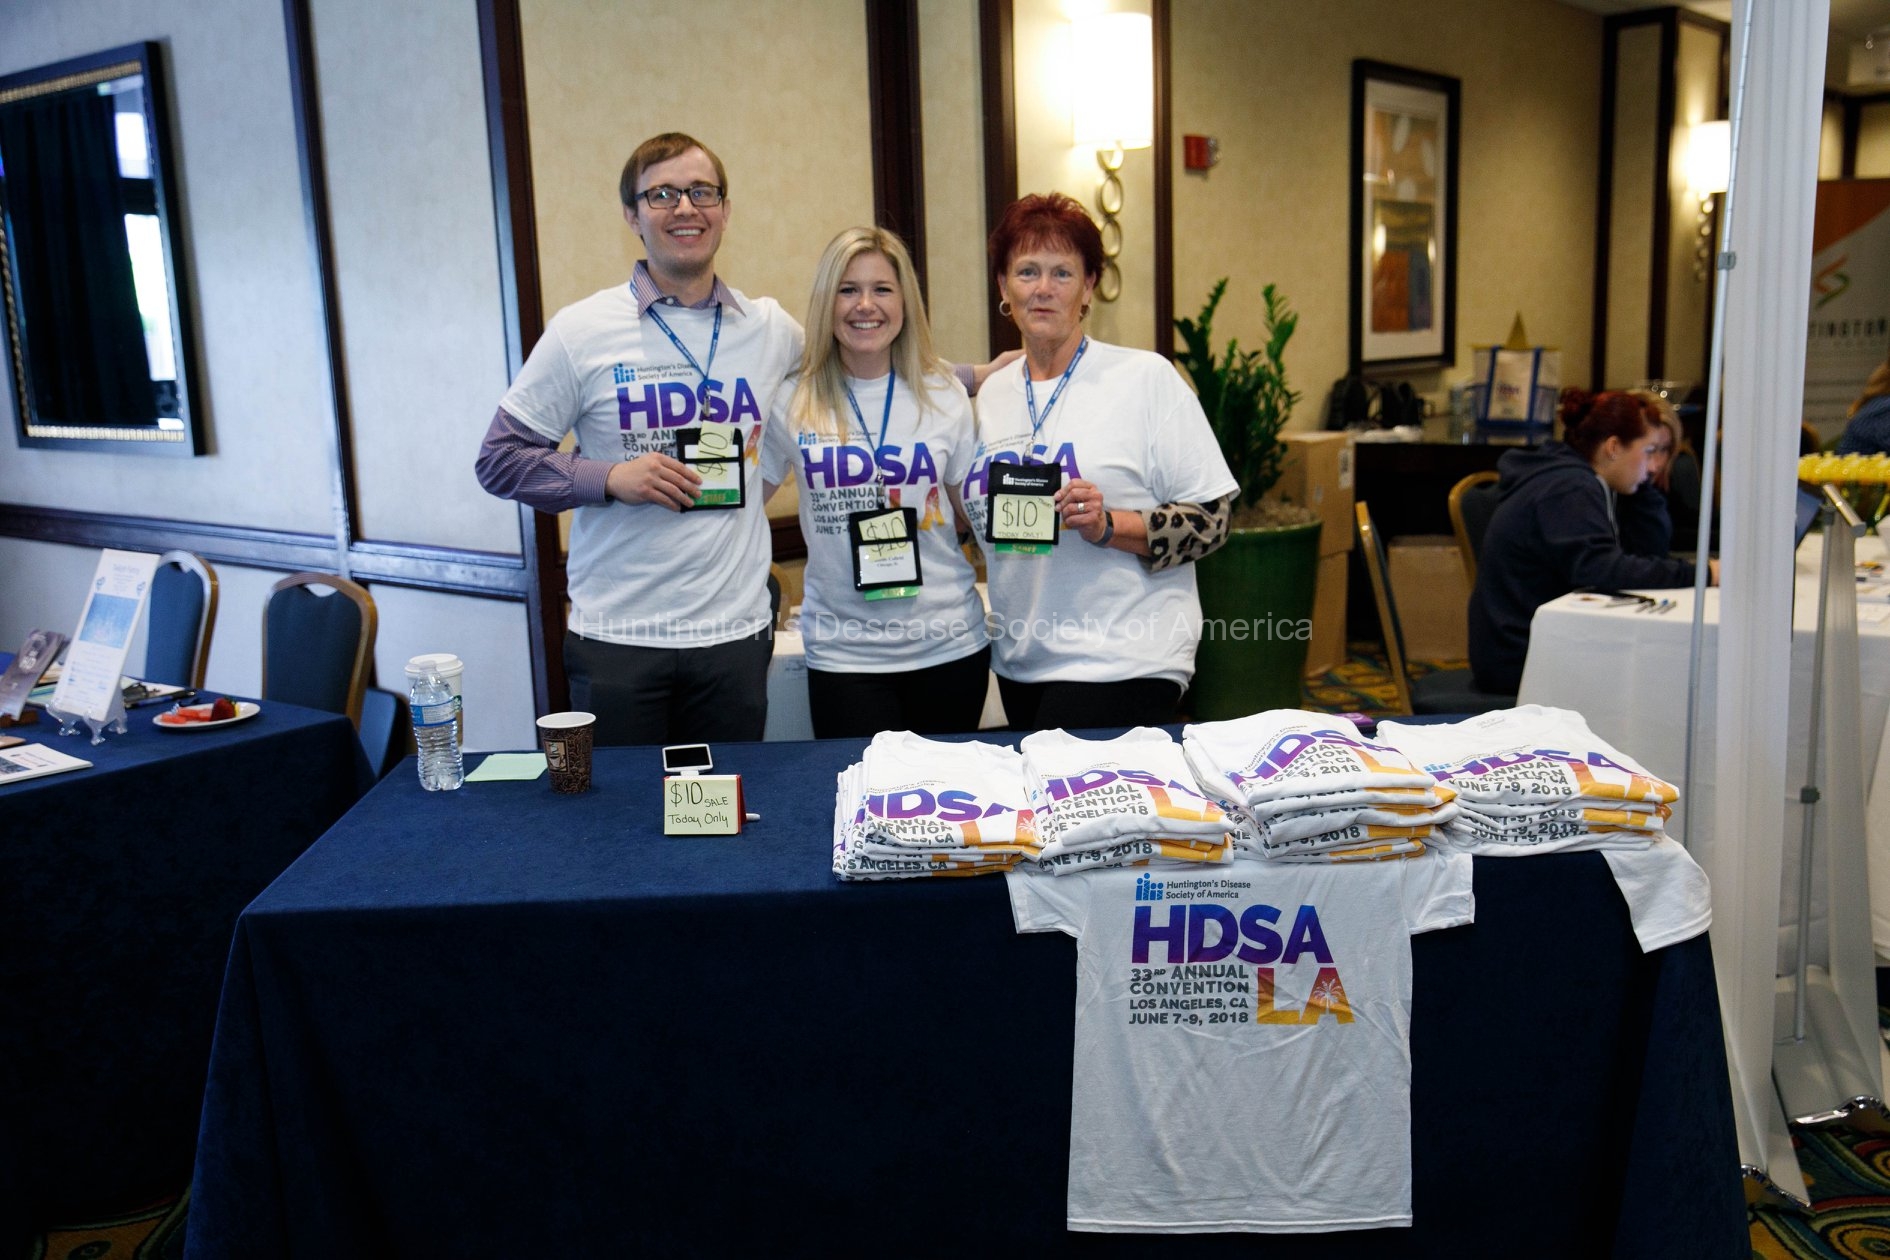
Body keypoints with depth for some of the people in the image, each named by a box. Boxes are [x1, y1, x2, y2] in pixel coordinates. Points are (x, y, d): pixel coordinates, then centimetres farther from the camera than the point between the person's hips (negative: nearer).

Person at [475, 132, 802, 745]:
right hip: (617, 641, -2)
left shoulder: (772, 329, 6)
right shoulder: (581, 331, -3)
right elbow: (499, 459, -1)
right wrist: (608, 478, -16)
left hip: (735, 632, 3)